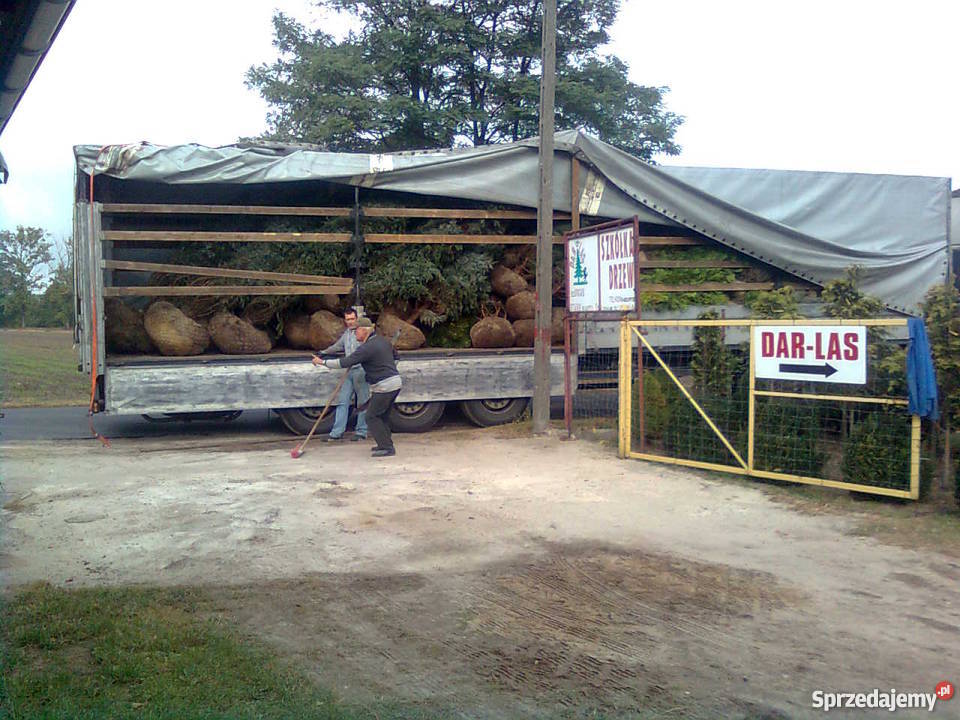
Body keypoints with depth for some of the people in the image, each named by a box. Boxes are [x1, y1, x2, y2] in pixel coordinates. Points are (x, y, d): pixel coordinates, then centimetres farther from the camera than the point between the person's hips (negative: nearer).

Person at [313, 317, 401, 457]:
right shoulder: (384, 341, 11)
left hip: (384, 387, -9)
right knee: (380, 416, 19)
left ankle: (387, 447, -3)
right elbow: (394, 356, 27)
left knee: (372, 417, -2)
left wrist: (323, 362, -11)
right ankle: (386, 444, 24)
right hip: (396, 382, 9)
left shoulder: (366, 348, -17)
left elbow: (345, 362, -18)